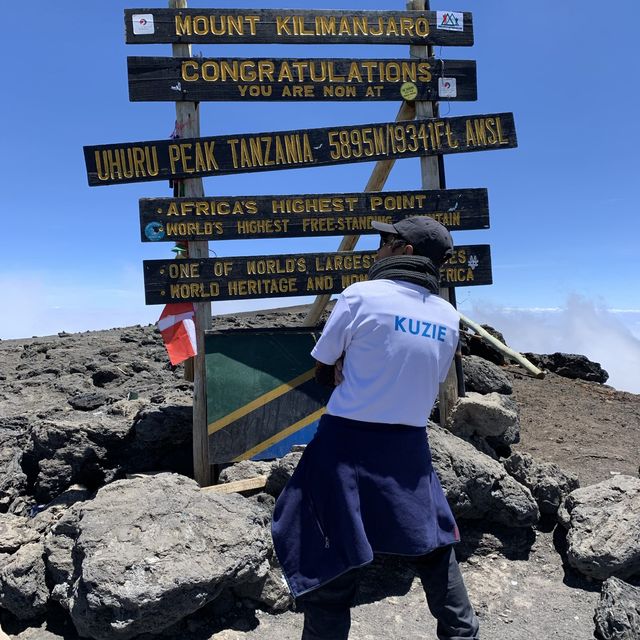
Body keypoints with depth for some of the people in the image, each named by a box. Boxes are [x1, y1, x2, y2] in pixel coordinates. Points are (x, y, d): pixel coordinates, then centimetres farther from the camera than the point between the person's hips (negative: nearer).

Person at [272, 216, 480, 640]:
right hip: (409, 446, 5)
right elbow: (431, 384, 11)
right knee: (434, 550, 26)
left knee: (332, 565, 9)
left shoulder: (361, 295, -12)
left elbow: (326, 367, -3)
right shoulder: (449, 317, 3)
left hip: (349, 443, -5)